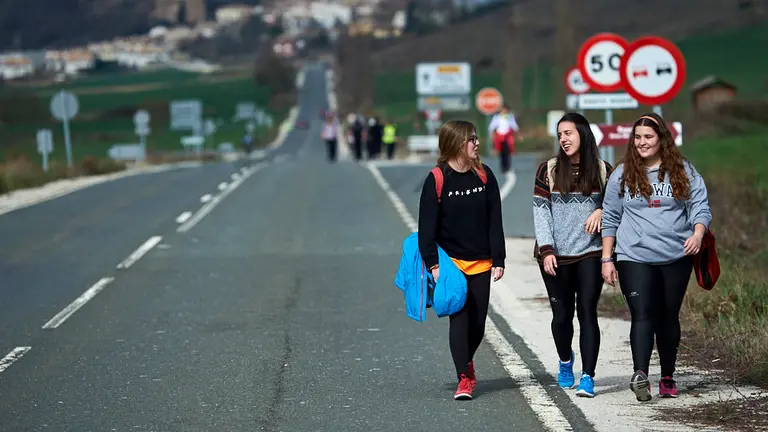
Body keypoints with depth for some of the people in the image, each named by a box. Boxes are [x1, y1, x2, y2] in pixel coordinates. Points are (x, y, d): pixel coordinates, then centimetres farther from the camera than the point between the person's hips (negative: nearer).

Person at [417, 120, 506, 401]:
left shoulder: (484, 175, 3)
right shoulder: (437, 179, -8)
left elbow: (495, 221, 5)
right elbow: (427, 226, -7)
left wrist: (498, 259, 1)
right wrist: (432, 263, -13)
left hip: (481, 263, 3)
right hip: (451, 261, -3)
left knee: (478, 322, 6)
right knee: (459, 319, -9)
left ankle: (467, 362, 33)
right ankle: (464, 379, -5)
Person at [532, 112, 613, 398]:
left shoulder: (602, 170, 4)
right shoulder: (549, 170, 3)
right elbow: (540, 211, -1)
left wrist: (601, 212, -11)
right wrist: (546, 250, -10)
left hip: (590, 254, 0)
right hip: (556, 256, 1)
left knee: (587, 312, -7)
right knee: (562, 313, 7)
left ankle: (587, 377, -7)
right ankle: (565, 361, 34)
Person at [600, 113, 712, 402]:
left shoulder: (683, 172, 5)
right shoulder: (622, 174, 6)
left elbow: (700, 207, 4)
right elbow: (610, 218, 10)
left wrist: (698, 234, -16)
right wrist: (606, 259, 6)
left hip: (676, 258, 1)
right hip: (634, 258, -1)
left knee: (669, 317, 9)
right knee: (642, 315, -14)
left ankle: (668, 378, 19)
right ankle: (640, 375, -27)